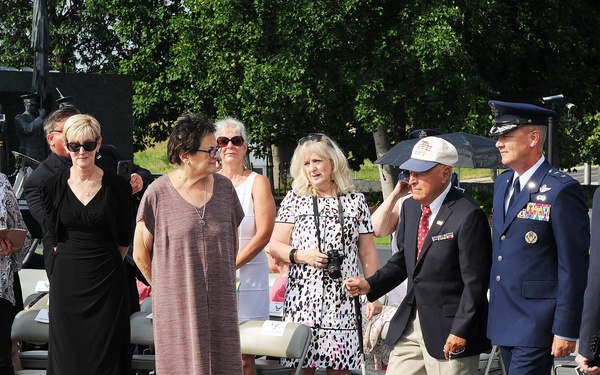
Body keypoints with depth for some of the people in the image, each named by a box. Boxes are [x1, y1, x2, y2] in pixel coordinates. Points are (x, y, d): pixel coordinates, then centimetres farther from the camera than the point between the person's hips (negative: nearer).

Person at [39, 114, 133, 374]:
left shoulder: (116, 186, -3)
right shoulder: (53, 186, 0)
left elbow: (124, 239, 5)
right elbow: (54, 236, 9)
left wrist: (105, 264, 8)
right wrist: (74, 260, 8)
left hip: (107, 278, -1)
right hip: (67, 277, 1)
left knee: (107, 350, 1)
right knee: (68, 351, 4)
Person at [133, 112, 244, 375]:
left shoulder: (224, 188, 6)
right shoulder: (159, 193, -5)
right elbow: (140, 252, 2)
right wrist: (165, 287, 6)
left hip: (220, 303, 3)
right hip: (178, 304, -3)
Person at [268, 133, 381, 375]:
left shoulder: (355, 201, 11)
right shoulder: (295, 199, 9)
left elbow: (367, 253, 12)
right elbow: (275, 246, 7)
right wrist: (300, 255, -11)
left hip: (343, 298, 1)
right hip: (302, 298, 0)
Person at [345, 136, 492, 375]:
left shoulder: (468, 216, -16)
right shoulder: (410, 207, 10)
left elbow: (475, 281, -16)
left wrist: (460, 331, -18)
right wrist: (370, 285, 4)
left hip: (448, 328, -8)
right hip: (410, 324, 8)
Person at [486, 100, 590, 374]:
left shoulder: (562, 190, -12)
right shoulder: (503, 183, 13)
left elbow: (574, 267, -13)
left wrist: (566, 330, -15)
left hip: (536, 324, -8)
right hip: (503, 320, 8)